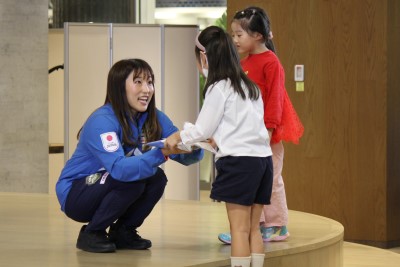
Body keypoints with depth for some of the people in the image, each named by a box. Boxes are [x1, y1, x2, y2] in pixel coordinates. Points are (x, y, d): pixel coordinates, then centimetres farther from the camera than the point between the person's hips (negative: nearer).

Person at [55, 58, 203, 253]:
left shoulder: (155, 118, -6)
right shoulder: (102, 121, -27)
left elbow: (187, 156, -13)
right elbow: (119, 168, -41)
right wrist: (161, 153, -51)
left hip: (106, 191, 7)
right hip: (74, 195, -7)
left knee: (157, 177, -16)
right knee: (132, 180, -29)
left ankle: (123, 232, 3)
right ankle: (91, 233, -10)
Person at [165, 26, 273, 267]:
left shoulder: (218, 88, -6)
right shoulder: (250, 86, 17)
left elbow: (202, 130, -2)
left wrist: (178, 137, 15)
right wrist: (218, 138, 34)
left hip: (239, 161, -7)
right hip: (263, 158, 7)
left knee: (240, 229, -5)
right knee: (254, 229, 9)